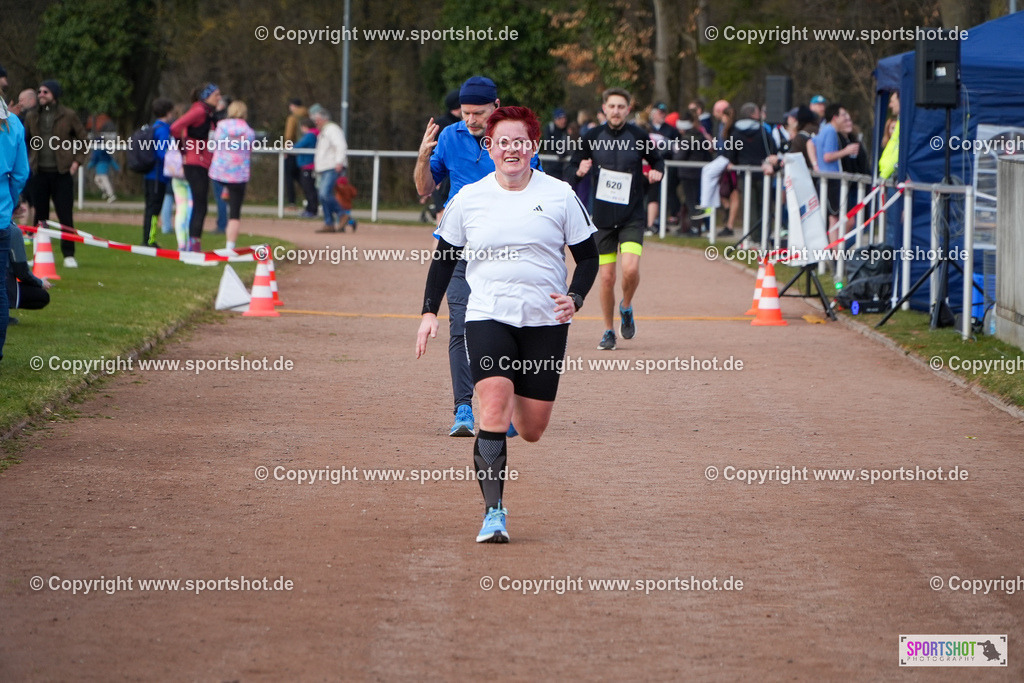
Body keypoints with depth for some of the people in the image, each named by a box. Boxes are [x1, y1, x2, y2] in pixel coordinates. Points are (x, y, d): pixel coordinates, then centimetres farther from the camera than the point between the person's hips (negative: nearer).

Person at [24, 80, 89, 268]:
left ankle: (69, 255, 2)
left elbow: (84, 139, 6)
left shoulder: (68, 116, 0)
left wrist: (77, 161, -2)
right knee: (40, 216, 6)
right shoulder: (32, 116, 8)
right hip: (39, 173, 3)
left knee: (66, 216, -4)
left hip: (62, 173, -3)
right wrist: (26, 161, 8)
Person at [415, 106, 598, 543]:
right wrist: (429, 312, 5)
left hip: (545, 322, 1)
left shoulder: (560, 196, 2)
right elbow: (444, 257, 15)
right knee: (494, 407, -21)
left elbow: (588, 257, 8)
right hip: (487, 317, -1)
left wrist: (575, 298, -10)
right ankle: (493, 511, -17)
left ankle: (519, 401, 43)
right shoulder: (468, 199, 4)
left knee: (532, 429, 4)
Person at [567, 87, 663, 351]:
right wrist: (579, 171, -15)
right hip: (602, 217, 1)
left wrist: (657, 172, -7)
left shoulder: (638, 137, 0)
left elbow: (657, 161, 16)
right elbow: (571, 171, 8)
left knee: (630, 268, -19)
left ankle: (626, 307, 12)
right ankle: (608, 331, 19)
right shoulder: (592, 138, 2)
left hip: (632, 217, -1)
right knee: (607, 277, 1)